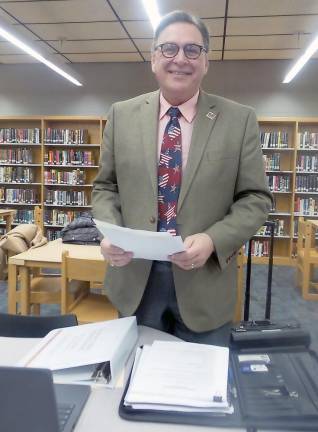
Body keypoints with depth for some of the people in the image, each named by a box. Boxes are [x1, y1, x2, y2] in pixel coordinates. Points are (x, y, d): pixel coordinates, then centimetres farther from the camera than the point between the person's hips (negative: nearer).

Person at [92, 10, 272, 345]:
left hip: (205, 281, -1)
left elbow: (255, 198, -3)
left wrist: (212, 240, -19)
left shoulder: (239, 120, -3)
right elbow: (105, 187, 7)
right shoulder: (122, 115, 3)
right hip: (134, 276, 2)